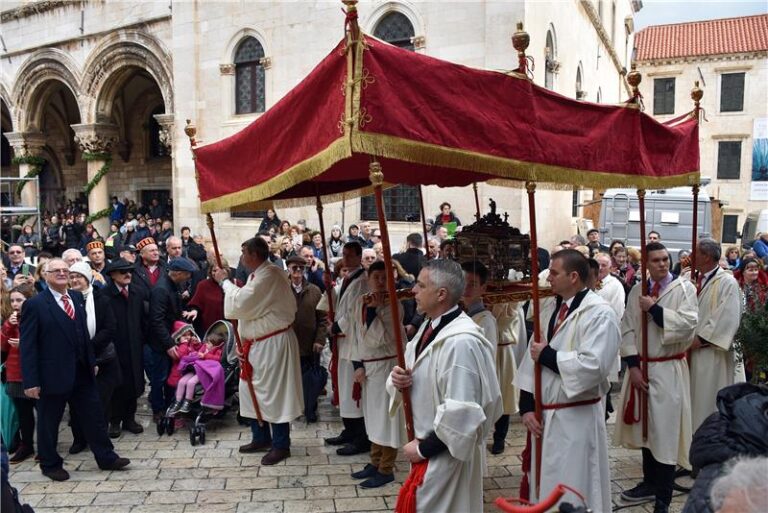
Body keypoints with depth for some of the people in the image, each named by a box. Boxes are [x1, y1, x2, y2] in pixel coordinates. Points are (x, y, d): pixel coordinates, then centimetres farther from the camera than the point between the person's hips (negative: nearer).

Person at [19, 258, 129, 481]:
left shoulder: (77, 297, 6)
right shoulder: (35, 304, -11)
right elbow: (27, 345, -12)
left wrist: (92, 361, 11)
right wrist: (31, 381, -15)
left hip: (82, 372, 5)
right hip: (53, 375, -5)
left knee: (94, 416, 11)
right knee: (49, 422, 12)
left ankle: (106, 458, 24)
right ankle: (50, 464, 30)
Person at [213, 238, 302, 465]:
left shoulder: (269, 275, -20)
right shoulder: (257, 274, 12)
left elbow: (241, 303, -25)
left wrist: (225, 281, -10)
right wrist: (243, 341, 11)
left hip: (273, 344, -10)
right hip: (257, 343, 10)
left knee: (274, 393, -1)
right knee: (251, 390, 17)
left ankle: (281, 445, 13)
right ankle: (261, 438, 31)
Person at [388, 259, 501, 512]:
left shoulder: (460, 342, -28)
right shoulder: (430, 326, 3)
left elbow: (460, 412, -28)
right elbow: (421, 381, 12)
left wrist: (424, 448, -17)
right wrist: (398, 380, -11)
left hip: (445, 454, -9)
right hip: (425, 445, 9)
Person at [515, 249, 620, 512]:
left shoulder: (599, 313, -14)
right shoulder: (550, 309, 8)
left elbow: (593, 366, -26)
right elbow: (531, 359, 6)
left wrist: (547, 355, -16)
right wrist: (527, 407, -3)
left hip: (576, 418, -7)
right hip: (544, 414, 7)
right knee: (545, 485, 19)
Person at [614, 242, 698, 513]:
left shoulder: (684, 288, -5)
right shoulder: (637, 291, 6)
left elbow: (688, 324, -19)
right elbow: (627, 330, 2)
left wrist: (655, 309, -18)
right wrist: (633, 366, -7)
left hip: (669, 370, -4)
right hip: (641, 367, 4)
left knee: (665, 432, 0)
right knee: (646, 428, 16)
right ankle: (650, 483, 33)